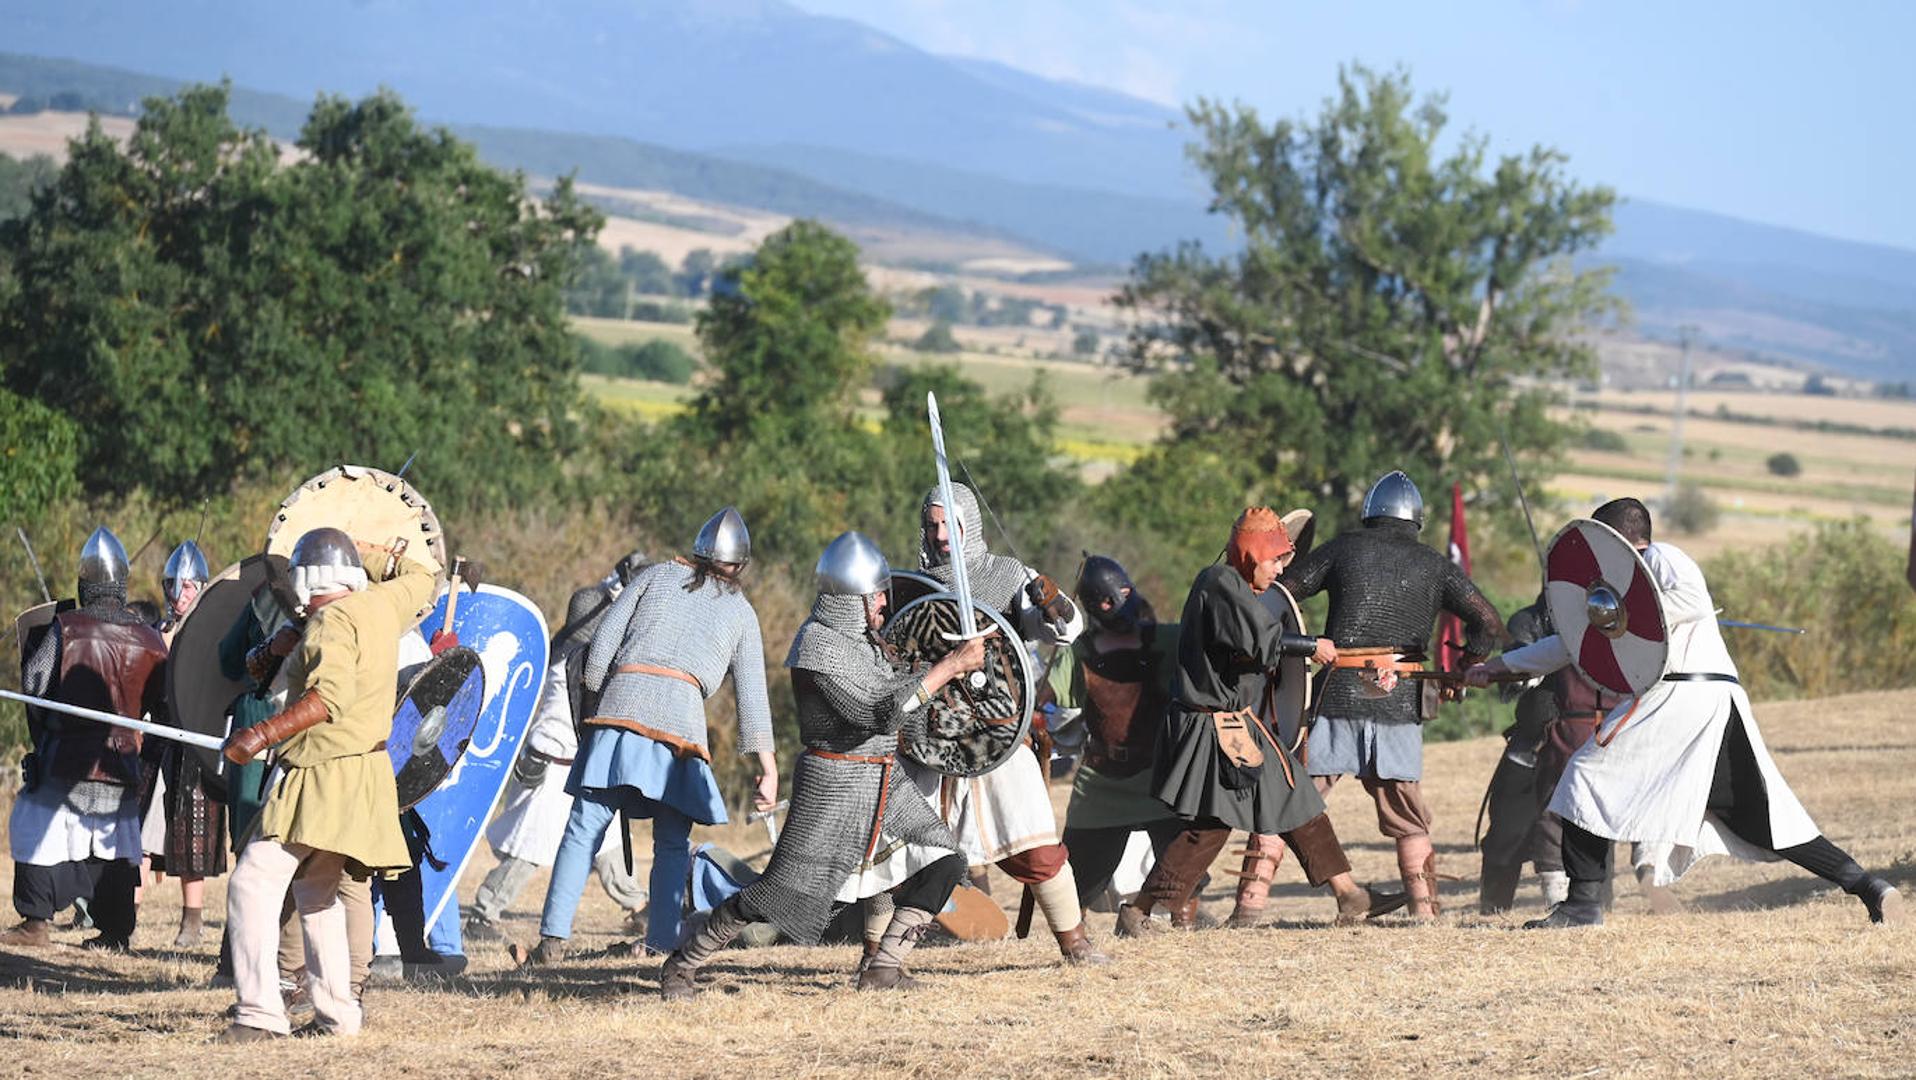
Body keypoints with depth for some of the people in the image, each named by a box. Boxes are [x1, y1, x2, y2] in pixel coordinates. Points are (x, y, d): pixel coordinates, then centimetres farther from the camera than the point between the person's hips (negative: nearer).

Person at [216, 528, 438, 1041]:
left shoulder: (331, 621, -16)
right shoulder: (382, 603, 8)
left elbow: (332, 697, -29)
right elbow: (423, 580, 30)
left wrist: (262, 734, -31)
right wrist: (373, 554, 37)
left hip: (320, 776, -9)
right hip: (363, 772, 9)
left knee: (255, 884, -11)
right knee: (316, 891, 22)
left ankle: (261, 1012, -19)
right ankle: (337, 1013, 22)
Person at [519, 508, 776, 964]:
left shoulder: (655, 576, 19)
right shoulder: (741, 613, 18)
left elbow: (603, 641, 9)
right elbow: (752, 696, 11)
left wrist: (592, 704, 16)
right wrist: (768, 768, 7)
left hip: (622, 702, 0)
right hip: (682, 717, 0)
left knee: (585, 828, -3)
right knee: (673, 844, 9)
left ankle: (553, 940, -8)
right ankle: (663, 944, 2)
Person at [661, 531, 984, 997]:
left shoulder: (863, 635, 9)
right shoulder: (819, 645, -20)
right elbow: (878, 712, -27)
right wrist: (949, 666, -25)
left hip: (886, 782, 9)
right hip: (833, 783, -9)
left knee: (942, 863, 1)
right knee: (782, 890, -8)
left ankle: (882, 969, 4)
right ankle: (682, 965, 6)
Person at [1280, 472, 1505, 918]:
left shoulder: (1344, 549, 7)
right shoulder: (1434, 566, 9)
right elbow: (1489, 623, 4)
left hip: (1339, 696, -2)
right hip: (1401, 701, 2)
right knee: (1408, 817, 14)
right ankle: (1424, 908, 9)